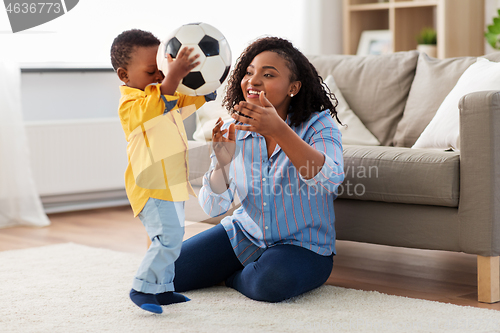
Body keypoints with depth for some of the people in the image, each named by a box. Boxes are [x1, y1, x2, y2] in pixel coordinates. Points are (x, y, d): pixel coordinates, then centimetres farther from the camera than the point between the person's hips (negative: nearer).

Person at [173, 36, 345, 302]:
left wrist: (278, 131, -44)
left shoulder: (319, 125, -13)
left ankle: (231, 277, 1)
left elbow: (330, 180, -34)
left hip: (303, 245, -4)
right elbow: (213, 207, -6)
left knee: (272, 282, -36)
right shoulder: (234, 131, -2)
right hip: (244, 234, 4)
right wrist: (222, 164, -28)